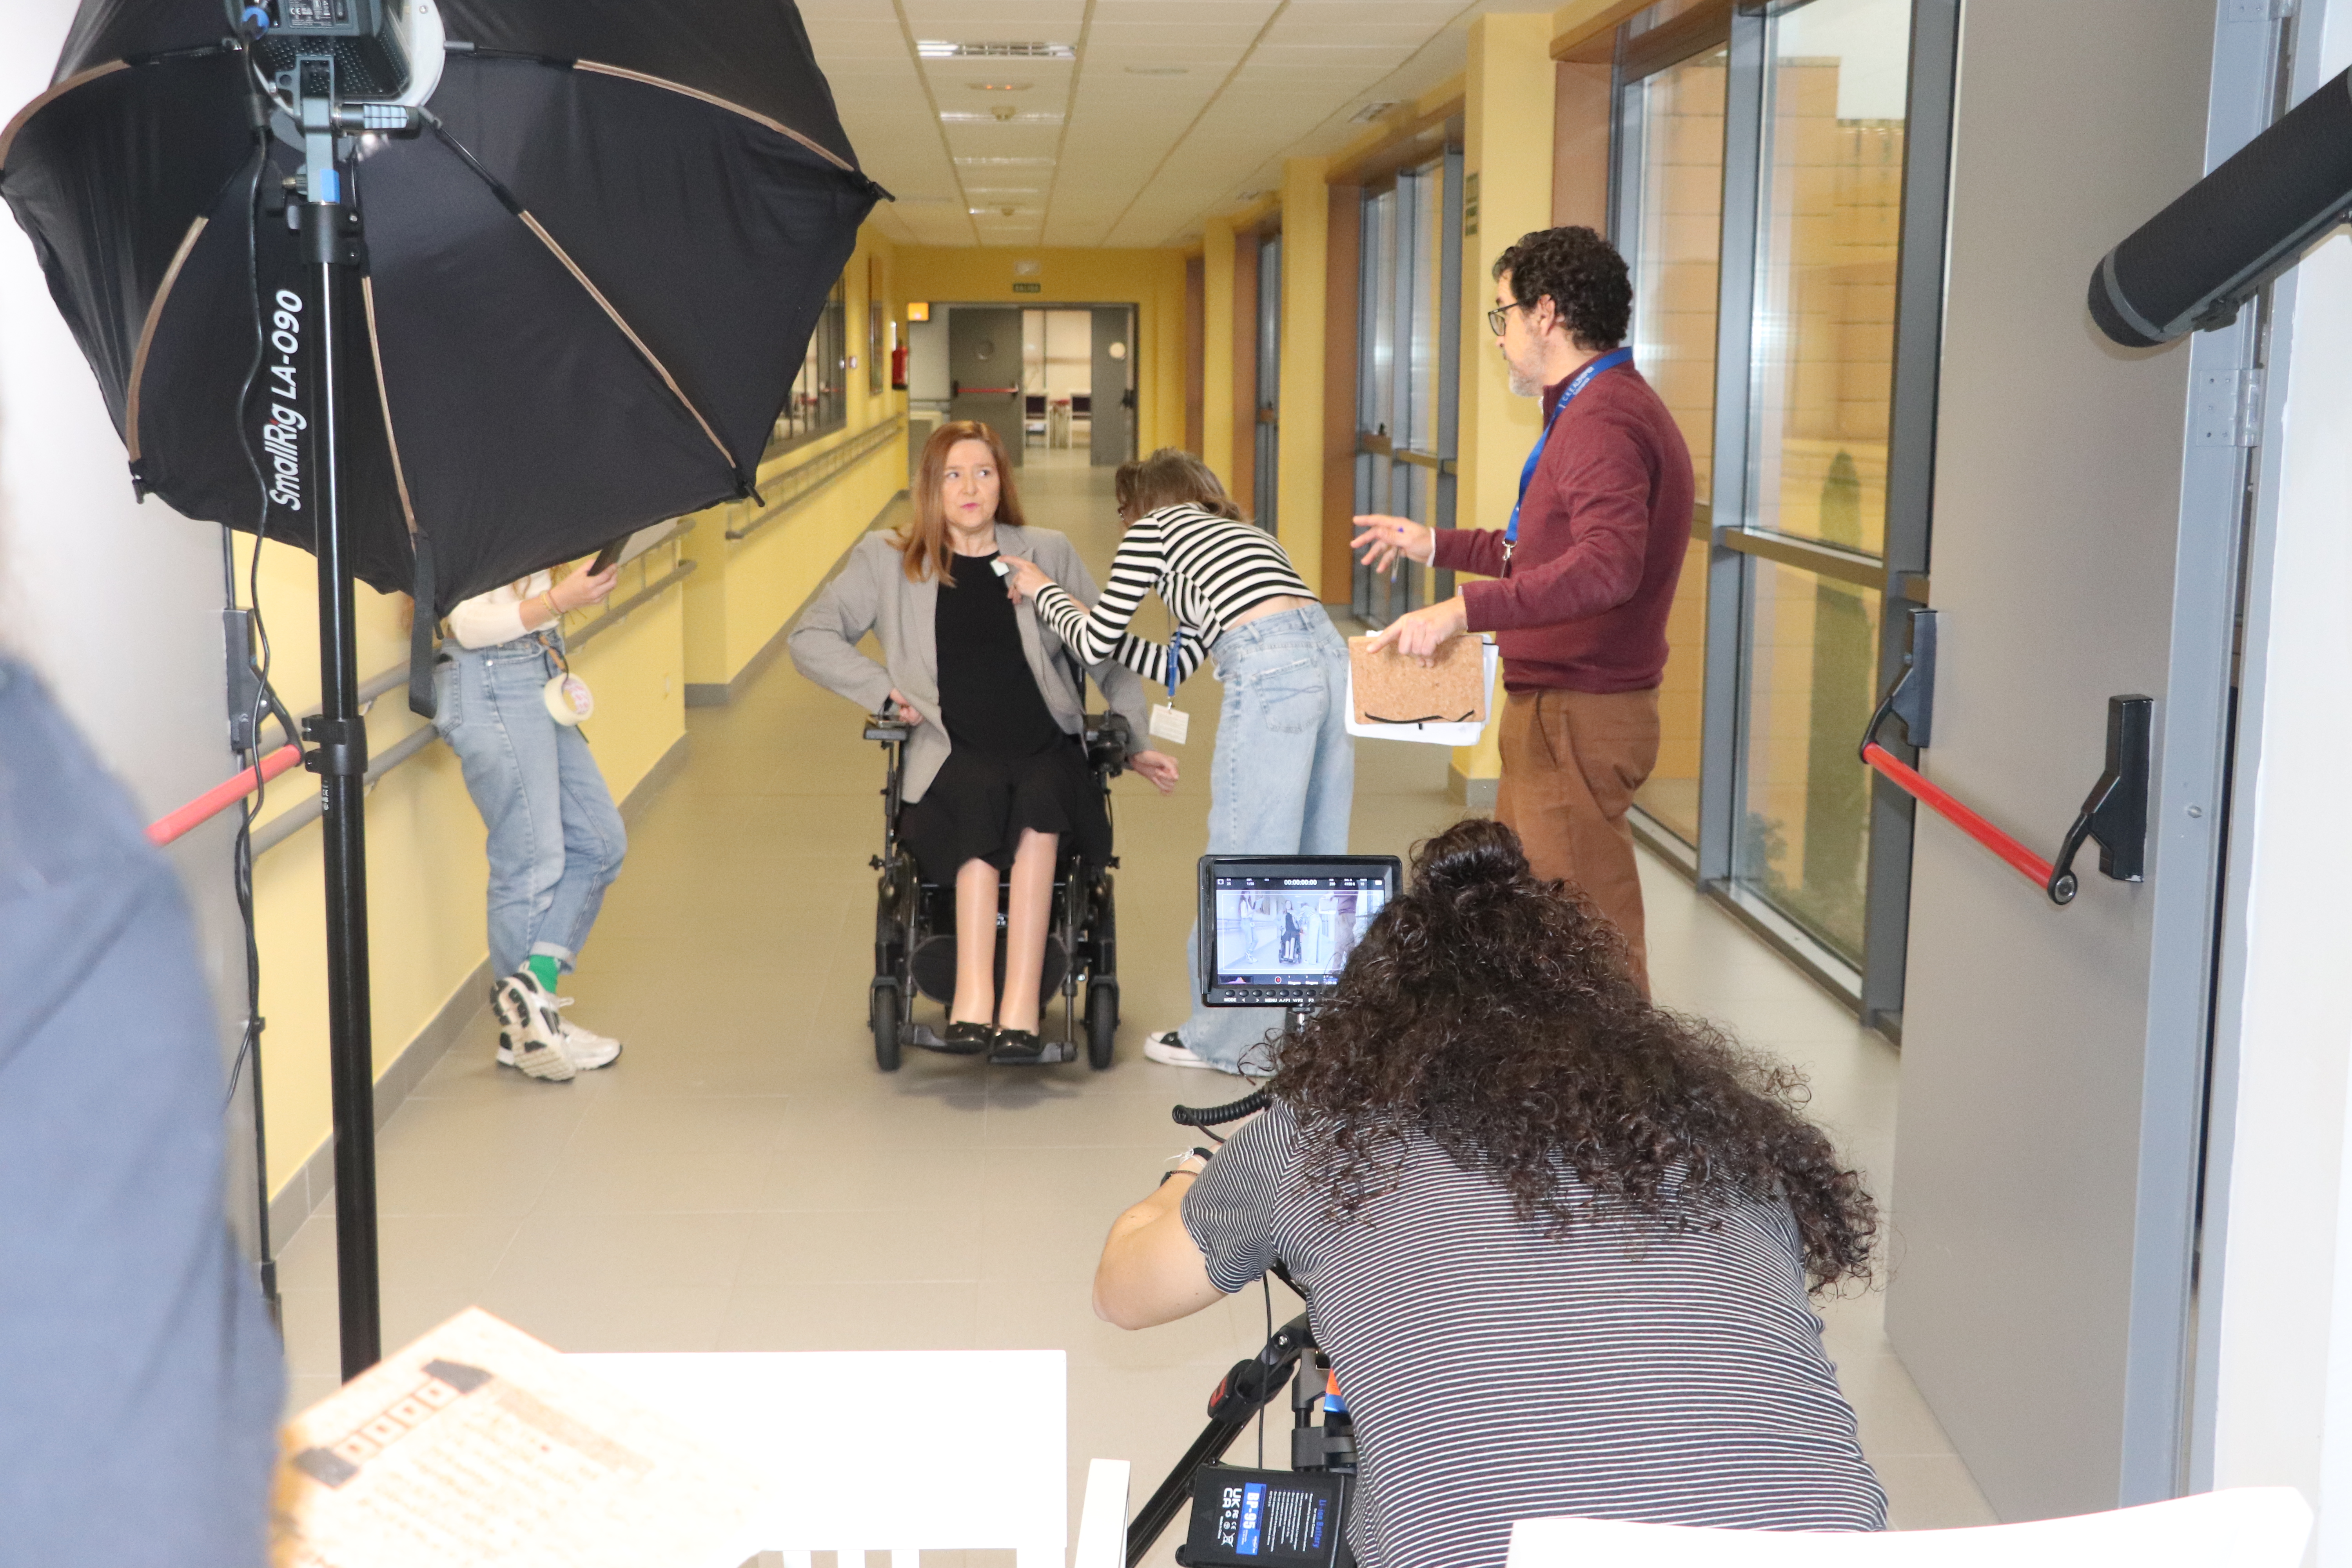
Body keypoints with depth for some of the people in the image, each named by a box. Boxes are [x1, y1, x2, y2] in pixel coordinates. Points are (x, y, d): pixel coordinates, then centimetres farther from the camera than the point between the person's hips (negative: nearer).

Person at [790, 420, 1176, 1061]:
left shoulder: (1048, 553, 15)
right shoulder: (888, 562, 12)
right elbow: (811, 640, 13)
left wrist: (1134, 743, 12)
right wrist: (886, 689, 0)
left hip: (1046, 750, 1)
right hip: (953, 760, -1)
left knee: (1039, 799, -34)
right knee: (984, 801, -36)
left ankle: (1019, 1006, -41)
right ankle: (974, 1001, -41)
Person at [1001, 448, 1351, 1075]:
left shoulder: (1155, 527, 13)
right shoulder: (1238, 533, 34)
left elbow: (1096, 641, 13)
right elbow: (1175, 666, 31)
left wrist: (1043, 592, 31)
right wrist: (1067, 605, 36)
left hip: (1271, 671, -8)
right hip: (1330, 653, 8)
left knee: (1245, 857, 1)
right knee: (1310, 856, 14)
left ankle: (1232, 1038, 9)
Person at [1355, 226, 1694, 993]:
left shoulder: (1603, 421, -18)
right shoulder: (1595, 410, 18)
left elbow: (1606, 566, -33)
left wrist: (1465, 609, -35)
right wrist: (1437, 545, 31)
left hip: (1577, 719, -11)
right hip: (1550, 707, 11)